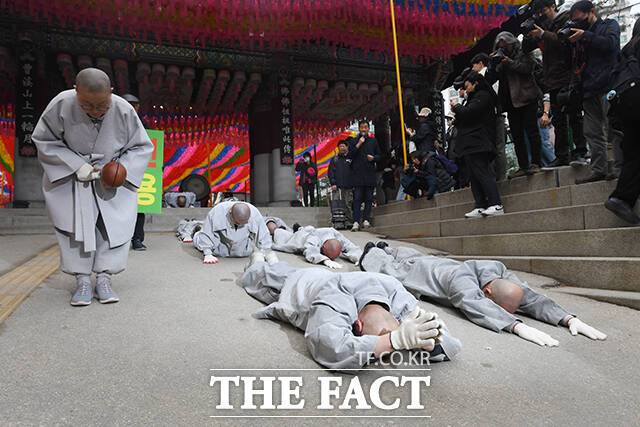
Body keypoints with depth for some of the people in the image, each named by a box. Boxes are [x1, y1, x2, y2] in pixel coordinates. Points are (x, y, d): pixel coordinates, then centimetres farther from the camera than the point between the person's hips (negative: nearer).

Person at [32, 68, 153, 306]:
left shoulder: (124, 110, -21)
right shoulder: (61, 105, -23)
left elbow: (142, 147, -7)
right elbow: (44, 141, -8)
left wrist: (120, 168, -23)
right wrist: (76, 165, -20)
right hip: (70, 178, 0)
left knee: (116, 225, -8)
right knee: (75, 223, -9)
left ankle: (103, 278, 2)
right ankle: (82, 280, 2)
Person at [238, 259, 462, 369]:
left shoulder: (394, 291, -41)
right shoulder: (333, 303, -53)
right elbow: (334, 350, -71)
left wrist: (432, 334, -61)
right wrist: (398, 338, -71)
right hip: (296, 286, -2)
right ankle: (255, 267, 62)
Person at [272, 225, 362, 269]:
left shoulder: (340, 238, -43)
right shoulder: (313, 239, -52)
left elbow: (352, 248, -45)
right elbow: (310, 253, -67)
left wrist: (358, 258, -66)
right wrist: (326, 260, -82)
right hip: (301, 237, -3)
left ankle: (299, 229, 64)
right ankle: (276, 231, 54)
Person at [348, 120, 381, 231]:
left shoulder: (373, 141, 16)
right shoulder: (354, 141, 11)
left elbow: (379, 156, 17)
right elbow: (350, 155, 0)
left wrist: (373, 158, -4)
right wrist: (358, 145, -8)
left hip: (370, 173, 2)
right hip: (357, 173, -2)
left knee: (369, 198, 1)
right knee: (357, 198, -7)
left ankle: (366, 219, 6)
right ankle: (356, 221, -11)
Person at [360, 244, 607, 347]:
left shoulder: (499, 271, -33)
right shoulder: (461, 281, -50)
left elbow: (532, 299, -34)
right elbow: (476, 307, -66)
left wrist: (569, 319, -48)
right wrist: (518, 327, -77)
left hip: (437, 264, 6)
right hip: (414, 271, -5)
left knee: (406, 255, 35)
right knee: (388, 269, 26)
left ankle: (386, 249, 64)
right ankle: (370, 253, 55)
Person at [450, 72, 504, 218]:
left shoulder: (482, 95, -4)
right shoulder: (476, 97, 26)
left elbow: (469, 112, -17)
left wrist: (456, 107, -1)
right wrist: (457, 112, 9)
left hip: (476, 144, -10)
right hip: (471, 144, 10)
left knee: (482, 173, -14)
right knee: (475, 176, 5)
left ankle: (496, 205, -16)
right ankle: (480, 207, 3)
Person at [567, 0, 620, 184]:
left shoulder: (609, 25, 11)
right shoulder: (581, 35, 23)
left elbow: (610, 43, -9)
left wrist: (584, 36, -7)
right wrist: (573, 44, 4)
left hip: (607, 86, -6)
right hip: (590, 90, 6)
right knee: (593, 132, 1)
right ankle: (599, 170, 3)